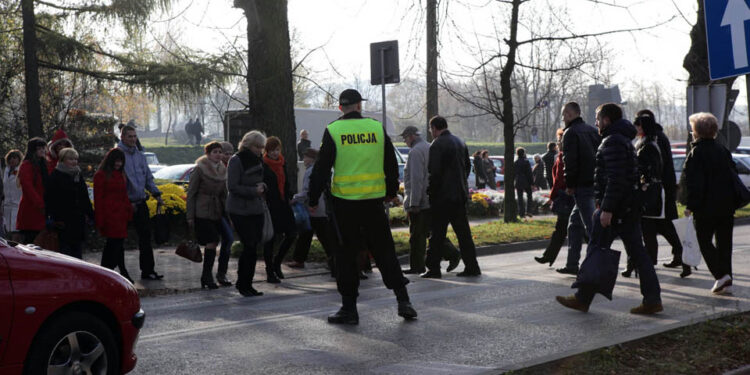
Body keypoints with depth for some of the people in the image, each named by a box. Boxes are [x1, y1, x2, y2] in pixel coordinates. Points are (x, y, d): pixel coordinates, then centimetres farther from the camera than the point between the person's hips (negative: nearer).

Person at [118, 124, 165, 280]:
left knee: (145, 235, 6)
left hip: (140, 202, 6)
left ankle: (148, 270, 11)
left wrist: (156, 194, 8)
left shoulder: (139, 155, 13)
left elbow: (148, 177, 20)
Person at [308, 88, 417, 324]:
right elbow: (391, 164, 12)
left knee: (346, 254, 6)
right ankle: (403, 300, 8)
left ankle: (349, 308, 8)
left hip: (344, 202, -2)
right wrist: (391, 192, 26)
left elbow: (321, 169, -4)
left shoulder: (333, 130, -4)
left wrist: (313, 200, 5)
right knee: (384, 250, 10)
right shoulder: (377, 128, 4)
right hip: (373, 200, 2)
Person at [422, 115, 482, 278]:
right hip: (460, 194, 7)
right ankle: (471, 266, 9)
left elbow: (434, 172, -17)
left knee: (437, 234, -1)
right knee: (463, 231, 9)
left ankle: (434, 268, 3)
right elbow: (467, 166, 19)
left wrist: (430, 191, -6)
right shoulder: (460, 142, 13)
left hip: (443, 196, -7)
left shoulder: (437, 145, -12)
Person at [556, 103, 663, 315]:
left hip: (615, 208, -10)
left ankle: (582, 299, 6)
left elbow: (616, 178, -22)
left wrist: (606, 209, -23)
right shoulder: (625, 140, 20)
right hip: (630, 207, 10)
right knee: (637, 252, 8)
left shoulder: (613, 142, -13)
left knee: (597, 252, -2)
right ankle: (652, 300, 7)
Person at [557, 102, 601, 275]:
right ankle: (572, 264, 20)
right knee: (574, 223, 17)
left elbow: (569, 161, -14)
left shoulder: (570, 133, -7)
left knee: (591, 225, -9)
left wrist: (569, 185, -7)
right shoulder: (593, 130, 17)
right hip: (597, 184, 9)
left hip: (582, 186, -9)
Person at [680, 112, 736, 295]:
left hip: (706, 207, -6)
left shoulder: (696, 153, -11)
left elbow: (695, 182, -16)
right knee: (724, 242, 11)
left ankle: (721, 274, -12)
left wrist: (690, 206, -12)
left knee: (705, 242, 4)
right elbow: (733, 175, 15)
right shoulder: (723, 151, 10)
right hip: (726, 206, 6)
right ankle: (726, 282, 11)